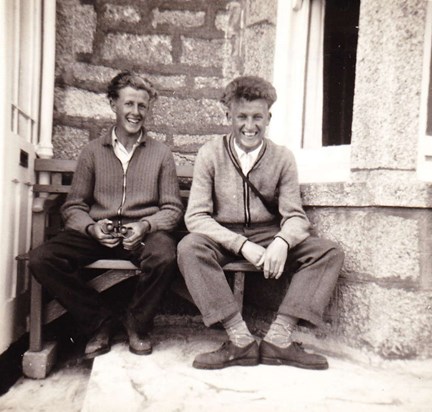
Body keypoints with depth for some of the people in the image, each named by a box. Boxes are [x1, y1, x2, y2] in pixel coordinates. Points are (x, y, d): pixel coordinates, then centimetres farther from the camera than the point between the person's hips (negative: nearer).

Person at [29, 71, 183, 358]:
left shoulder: (161, 153, 9)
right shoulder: (93, 151, 13)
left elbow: (173, 208, 3)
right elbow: (73, 206, 10)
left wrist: (145, 226, -16)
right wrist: (92, 227, -11)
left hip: (143, 233, -1)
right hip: (97, 233, 2)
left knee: (164, 255, -35)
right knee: (41, 259, -21)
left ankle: (137, 322, -3)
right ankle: (100, 319, 1)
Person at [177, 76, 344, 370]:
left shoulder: (283, 158, 1)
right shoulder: (210, 154, -4)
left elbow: (295, 216, -1)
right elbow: (196, 216, -10)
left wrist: (281, 242, -25)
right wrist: (242, 245, -23)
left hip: (269, 237, 2)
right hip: (224, 238, -1)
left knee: (330, 252, -16)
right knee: (189, 247, -31)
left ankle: (279, 338, -21)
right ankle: (241, 340, -25)